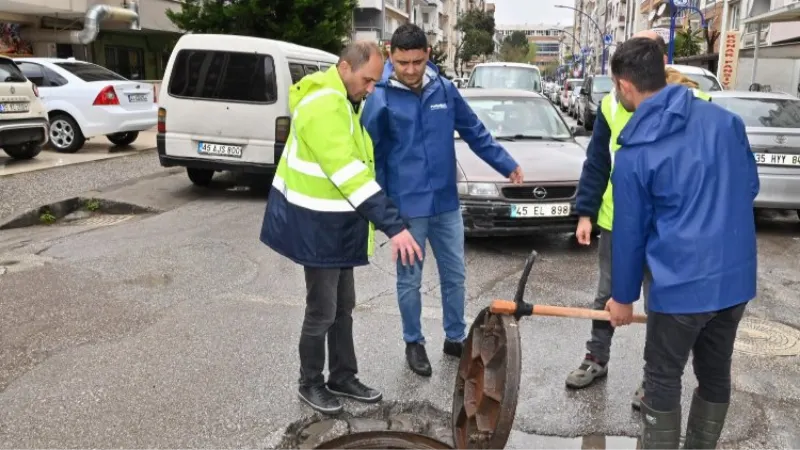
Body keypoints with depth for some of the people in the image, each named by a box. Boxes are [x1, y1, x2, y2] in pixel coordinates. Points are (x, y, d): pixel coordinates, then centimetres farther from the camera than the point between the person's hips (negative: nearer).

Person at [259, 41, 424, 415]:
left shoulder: (343, 101, 10)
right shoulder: (323, 106, -25)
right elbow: (350, 174, -32)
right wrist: (394, 225, -34)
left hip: (336, 222, 10)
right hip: (316, 224, -10)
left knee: (343, 305, 17)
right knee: (322, 310, 3)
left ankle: (343, 378, 32)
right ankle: (310, 384, 23)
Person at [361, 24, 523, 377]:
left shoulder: (444, 90, 0)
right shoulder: (380, 100, -11)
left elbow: (474, 132, 10)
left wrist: (506, 164, 12)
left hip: (446, 202, 4)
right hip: (406, 207, -4)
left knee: (455, 274, 14)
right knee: (410, 280, 9)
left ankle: (456, 338, 32)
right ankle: (414, 343, 28)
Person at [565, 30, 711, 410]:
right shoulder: (612, 105, -3)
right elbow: (596, 162, 3)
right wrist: (585, 212, 1)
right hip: (615, 221, 3)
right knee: (606, 296, 16)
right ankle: (597, 359, 34)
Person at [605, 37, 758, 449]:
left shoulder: (634, 153, -12)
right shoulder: (725, 119, 1)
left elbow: (629, 232, -6)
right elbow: (751, 186, 11)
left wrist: (623, 297, 6)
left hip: (682, 284, -6)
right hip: (737, 276, 6)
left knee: (662, 381, 11)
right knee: (715, 374, 20)